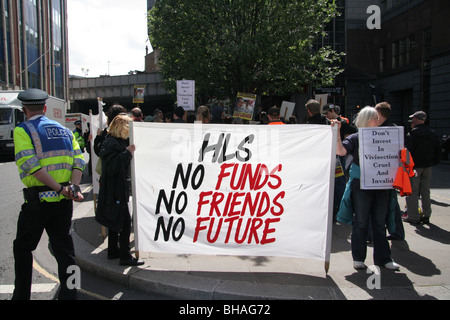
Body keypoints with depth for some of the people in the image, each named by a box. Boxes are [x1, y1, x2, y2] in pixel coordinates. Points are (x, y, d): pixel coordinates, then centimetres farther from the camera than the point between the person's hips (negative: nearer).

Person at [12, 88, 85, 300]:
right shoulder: (64, 130, 12)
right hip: (64, 202, 4)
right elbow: (78, 161, 0)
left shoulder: (22, 131, -3)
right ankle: (68, 295, 12)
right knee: (64, 249, 10)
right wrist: (74, 187, -11)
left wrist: (59, 188, -18)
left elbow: (30, 165, -16)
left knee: (23, 247, 16)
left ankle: (21, 295, 26)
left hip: (38, 200, -4)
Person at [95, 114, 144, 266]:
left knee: (115, 221, 17)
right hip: (114, 189, -11)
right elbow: (111, 167, -25)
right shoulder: (110, 143, -16)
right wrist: (127, 153, -25)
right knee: (125, 221, -8)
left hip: (118, 188, 11)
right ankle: (125, 256, -2)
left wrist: (129, 153, 10)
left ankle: (113, 251, 28)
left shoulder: (120, 142, 15)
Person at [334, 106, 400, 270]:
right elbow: (340, 151, -18)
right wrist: (337, 131, -22)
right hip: (361, 185, -4)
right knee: (361, 222, 4)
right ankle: (358, 258, 15)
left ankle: (383, 258, 20)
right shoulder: (355, 138, -1)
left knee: (380, 222, 10)